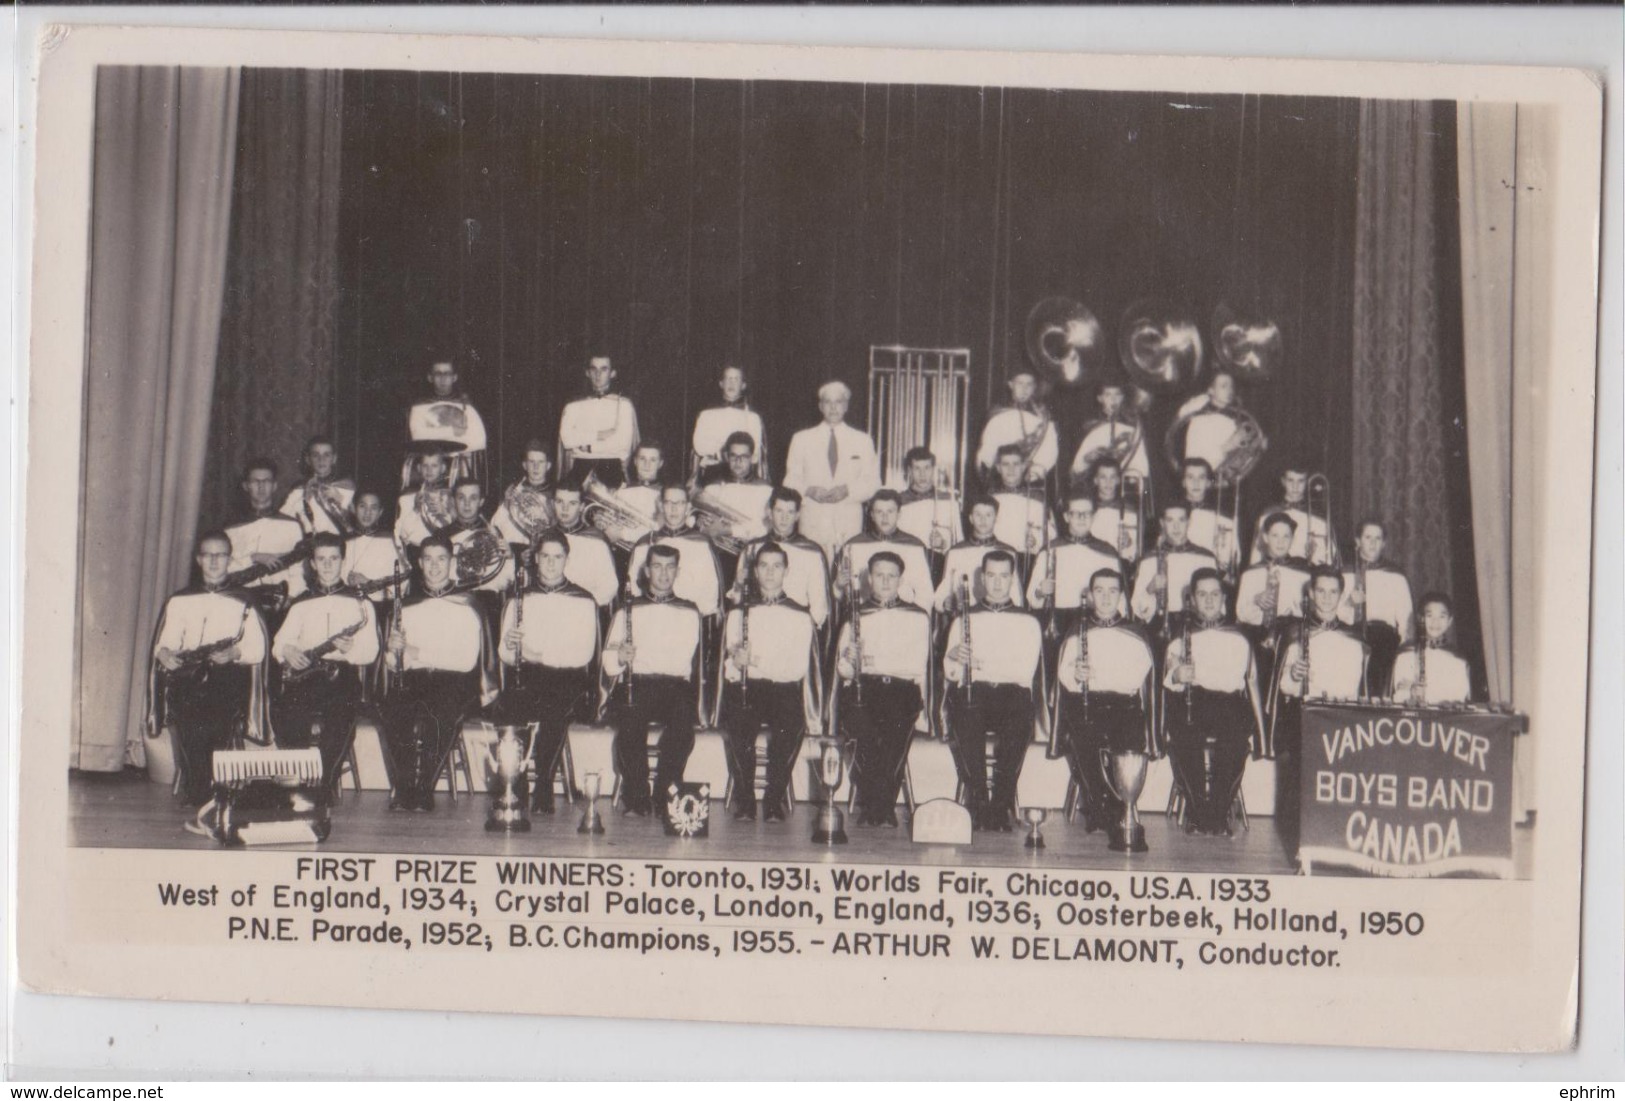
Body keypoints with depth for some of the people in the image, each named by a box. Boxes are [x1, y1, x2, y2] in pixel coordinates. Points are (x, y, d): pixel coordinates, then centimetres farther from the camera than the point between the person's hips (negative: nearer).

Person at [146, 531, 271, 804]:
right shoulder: (180, 601, 18)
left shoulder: (242, 604, 15)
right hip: (187, 676, 1)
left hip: (228, 675, -1)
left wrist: (234, 653, -15)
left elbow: (256, 648, 5)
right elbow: (165, 643, 10)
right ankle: (194, 794, -12)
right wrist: (165, 653, -12)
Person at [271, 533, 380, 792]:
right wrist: (287, 651, -6)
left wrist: (350, 649, -18)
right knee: (283, 710, -30)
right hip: (304, 673, 2)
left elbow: (370, 652, 5)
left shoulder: (360, 604, 14)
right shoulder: (301, 605, 23)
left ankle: (325, 785, -28)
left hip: (343, 673, -2)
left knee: (339, 712, -35)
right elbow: (279, 642, 18)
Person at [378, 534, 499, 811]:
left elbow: (468, 660, 1)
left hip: (454, 684, -2)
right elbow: (391, 663, 11)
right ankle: (403, 789, -23)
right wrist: (394, 652, -9)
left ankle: (421, 790, -25)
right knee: (393, 710, -31)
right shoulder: (406, 606, 18)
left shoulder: (467, 606, 10)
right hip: (410, 682, 2)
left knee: (438, 713, -34)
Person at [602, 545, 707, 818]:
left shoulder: (689, 614, 19)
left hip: (675, 686, 0)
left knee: (683, 720, -33)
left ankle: (665, 794, -24)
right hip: (634, 685, 0)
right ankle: (635, 798, -24)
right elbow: (608, 662, 9)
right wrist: (619, 657, -13)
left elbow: (688, 662, 8)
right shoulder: (627, 611, 18)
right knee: (630, 722, -33)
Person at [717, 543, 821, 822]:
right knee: (739, 724, -32)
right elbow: (728, 671, 10)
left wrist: (754, 662, -19)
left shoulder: (800, 617, 10)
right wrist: (735, 661, -15)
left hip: (784, 690, -1)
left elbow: (799, 669, -4)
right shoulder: (738, 614, 15)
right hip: (745, 689, 1)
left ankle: (775, 799, -20)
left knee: (790, 725, -33)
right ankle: (744, 800, -22)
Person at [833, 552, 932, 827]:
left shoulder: (917, 618, 21)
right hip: (862, 689, 0)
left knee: (896, 731, -32)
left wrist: (921, 706, 3)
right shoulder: (855, 617, 21)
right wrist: (849, 663, -9)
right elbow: (844, 670, 15)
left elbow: (921, 665, 15)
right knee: (865, 733, -32)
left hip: (902, 690, 0)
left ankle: (880, 808, -28)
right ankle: (872, 807, -29)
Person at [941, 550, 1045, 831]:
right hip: (972, 693, 1)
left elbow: (1025, 671, 0)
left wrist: (979, 664, -10)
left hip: (1013, 694, -1)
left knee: (1018, 722, -35)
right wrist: (953, 660, -13)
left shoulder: (1028, 624, 16)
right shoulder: (964, 620, 21)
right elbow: (951, 673, 10)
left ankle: (1001, 803, -29)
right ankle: (978, 801, -29)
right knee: (966, 722, -35)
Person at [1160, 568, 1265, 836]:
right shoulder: (1179, 640, 19)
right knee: (1186, 738, -34)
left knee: (1233, 739, -33)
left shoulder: (1239, 641, 23)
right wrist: (1175, 676, -19)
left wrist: (1259, 731, 8)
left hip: (1231, 702, 0)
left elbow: (1252, 684, 20)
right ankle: (1196, 811, -23)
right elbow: (1168, 680, 7)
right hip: (1190, 703, 0)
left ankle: (1220, 812, -23)